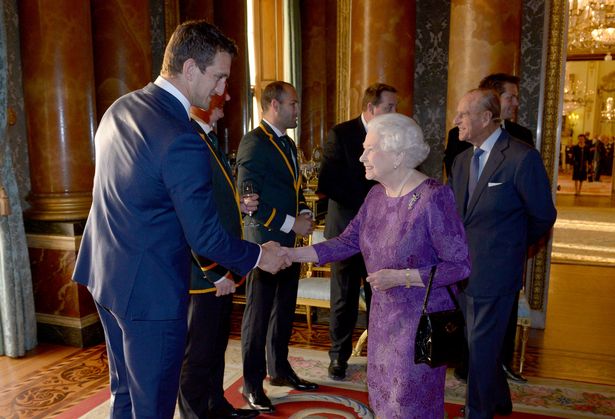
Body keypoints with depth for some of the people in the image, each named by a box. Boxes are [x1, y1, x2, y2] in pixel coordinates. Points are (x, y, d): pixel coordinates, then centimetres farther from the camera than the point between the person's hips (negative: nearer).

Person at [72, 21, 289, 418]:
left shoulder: (119, 108, 4)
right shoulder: (183, 140, -25)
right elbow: (205, 236, -21)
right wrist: (259, 256, -4)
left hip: (105, 274, 9)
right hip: (149, 289, -9)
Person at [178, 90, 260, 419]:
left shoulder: (210, 138, 12)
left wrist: (239, 205, 3)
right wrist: (216, 272, -20)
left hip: (221, 269, 10)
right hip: (205, 270, -10)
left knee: (216, 345, 23)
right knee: (198, 354, 8)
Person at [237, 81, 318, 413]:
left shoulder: (288, 144, 14)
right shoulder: (254, 143, -15)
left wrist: (304, 214, 2)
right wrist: (290, 223, -19)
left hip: (290, 243, 9)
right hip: (265, 243, -9)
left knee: (284, 311, 19)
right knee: (258, 316, 5)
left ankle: (279, 370, 37)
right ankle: (252, 385, 21)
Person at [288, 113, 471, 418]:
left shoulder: (433, 197, -23)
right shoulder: (376, 194, -1)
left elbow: (461, 264, -20)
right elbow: (348, 242, -1)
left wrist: (401, 277, -25)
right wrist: (292, 254, -9)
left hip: (422, 318, -6)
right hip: (383, 313, 7)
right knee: (383, 392, 23)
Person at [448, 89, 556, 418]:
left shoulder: (522, 158, -15)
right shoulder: (461, 160, 7)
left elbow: (543, 216, -6)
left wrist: (513, 244, 7)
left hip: (494, 272, -7)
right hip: (462, 270, 7)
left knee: (482, 349, 6)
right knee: (478, 343, 21)